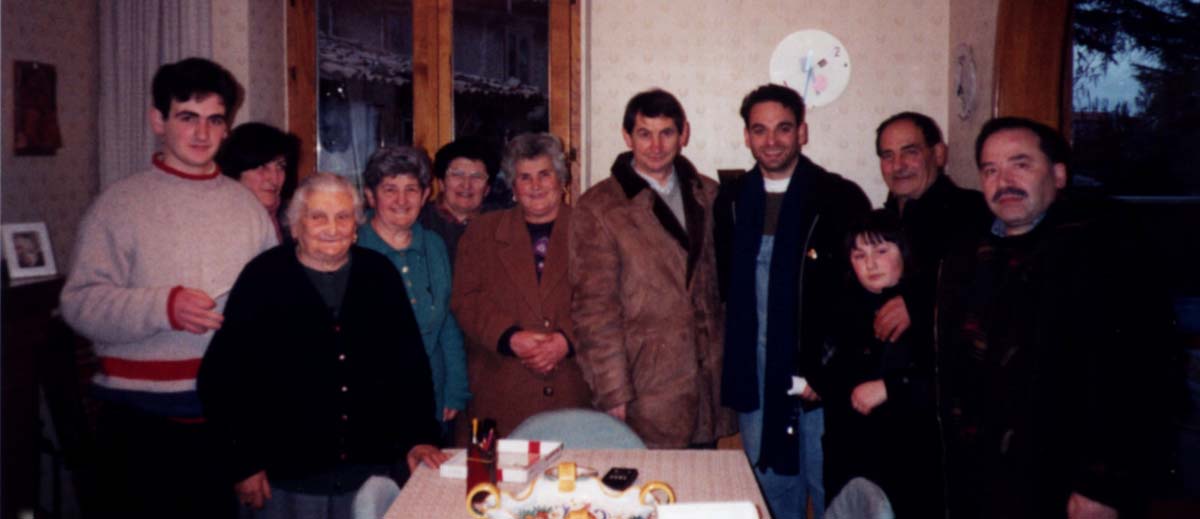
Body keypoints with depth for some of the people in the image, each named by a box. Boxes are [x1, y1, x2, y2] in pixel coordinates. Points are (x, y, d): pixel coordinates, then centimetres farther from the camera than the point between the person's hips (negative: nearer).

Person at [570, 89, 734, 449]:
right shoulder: (598, 208, -4)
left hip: (707, 380, 4)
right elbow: (594, 307, -7)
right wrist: (613, 394, -10)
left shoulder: (708, 195, 11)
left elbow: (721, 282, 15)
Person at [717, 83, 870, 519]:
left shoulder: (841, 198, -6)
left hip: (822, 377, -3)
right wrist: (733, 365, 4)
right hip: (755, 378, 4)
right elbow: (728, 286, 11)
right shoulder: (733, 200, 7)